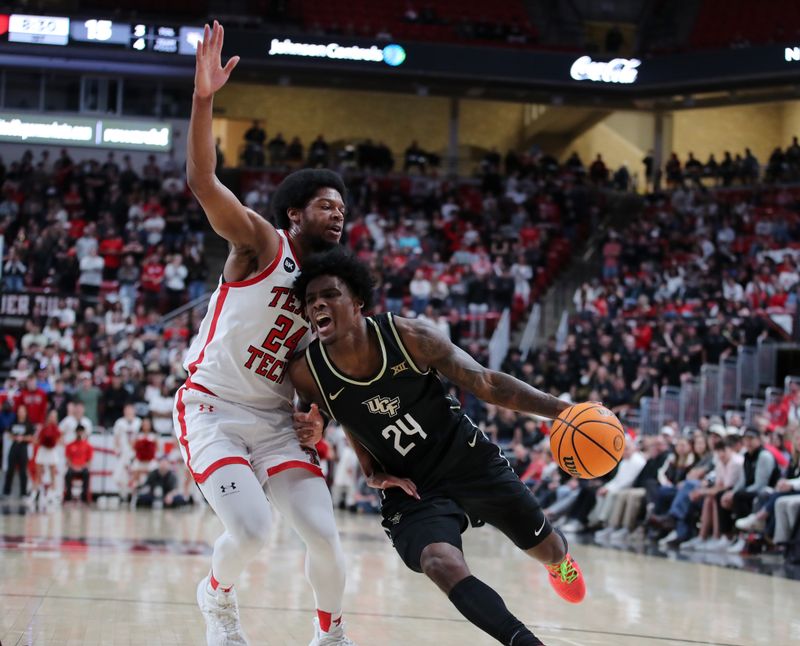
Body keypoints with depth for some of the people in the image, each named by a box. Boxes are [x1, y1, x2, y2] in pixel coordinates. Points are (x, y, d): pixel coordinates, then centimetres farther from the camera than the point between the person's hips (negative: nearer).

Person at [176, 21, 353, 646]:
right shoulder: (259, 242, -8)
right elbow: (203, 183, -24)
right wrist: (204, 100, -38)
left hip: (277, 420, 5)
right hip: (213, 411, -5)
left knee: (323, 533, -8)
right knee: (250, 529, -21)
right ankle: (218, 595, 14)